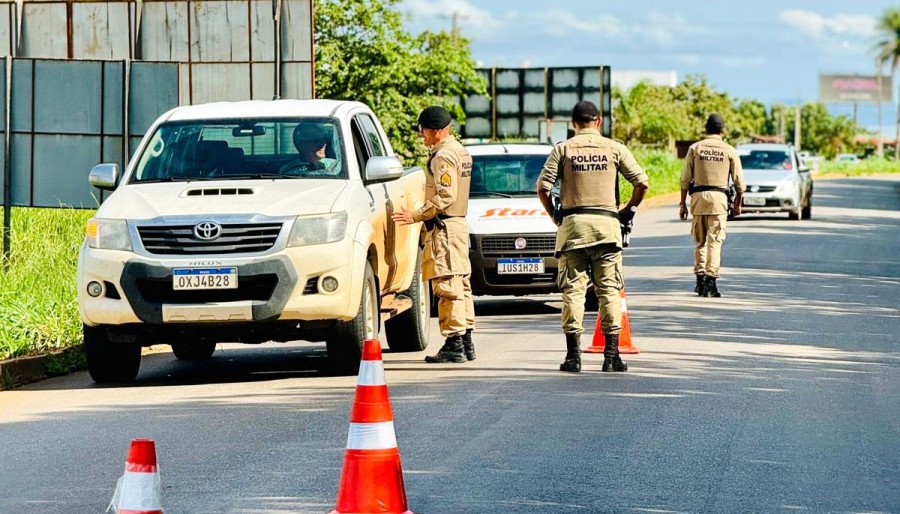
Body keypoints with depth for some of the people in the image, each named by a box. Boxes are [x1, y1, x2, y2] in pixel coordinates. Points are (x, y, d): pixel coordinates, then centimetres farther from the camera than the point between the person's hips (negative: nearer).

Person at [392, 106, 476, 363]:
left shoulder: (443, 156, -15)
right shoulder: (460, 151, 17)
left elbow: (445, 197, -22)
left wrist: (416, 215, -20)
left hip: (444, 227, -11)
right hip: (459, 223, 11)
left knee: (447, 285, -10)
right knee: (461, 283, 12)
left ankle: (454, 344, -11)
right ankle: (466, 341, 16)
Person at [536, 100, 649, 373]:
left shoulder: (563, 149, 3)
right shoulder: (614, 148, 4)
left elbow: (543, 188, -3)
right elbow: (642, 182, 1)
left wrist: (555, 215, 10)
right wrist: (629, 210, 14)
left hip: (572, 225, 0)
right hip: (607, 225, 0)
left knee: (573, 290, 2)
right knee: (609, 290, 4)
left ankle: (573, 355, -2)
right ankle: (611, 355, 0)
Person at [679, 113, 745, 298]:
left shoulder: (695, 148, 4)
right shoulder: (729, 151, 3)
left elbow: (685, 178, 2)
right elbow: (738, 181, 5)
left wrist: (683, 203, 8)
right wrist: (738, 203, 18)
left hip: (698, 196, 2)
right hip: (719, 198, -2)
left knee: (700, 241, 13)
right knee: (715, 241, -1)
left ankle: (700, 279, 12)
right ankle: (710, 281, -8)